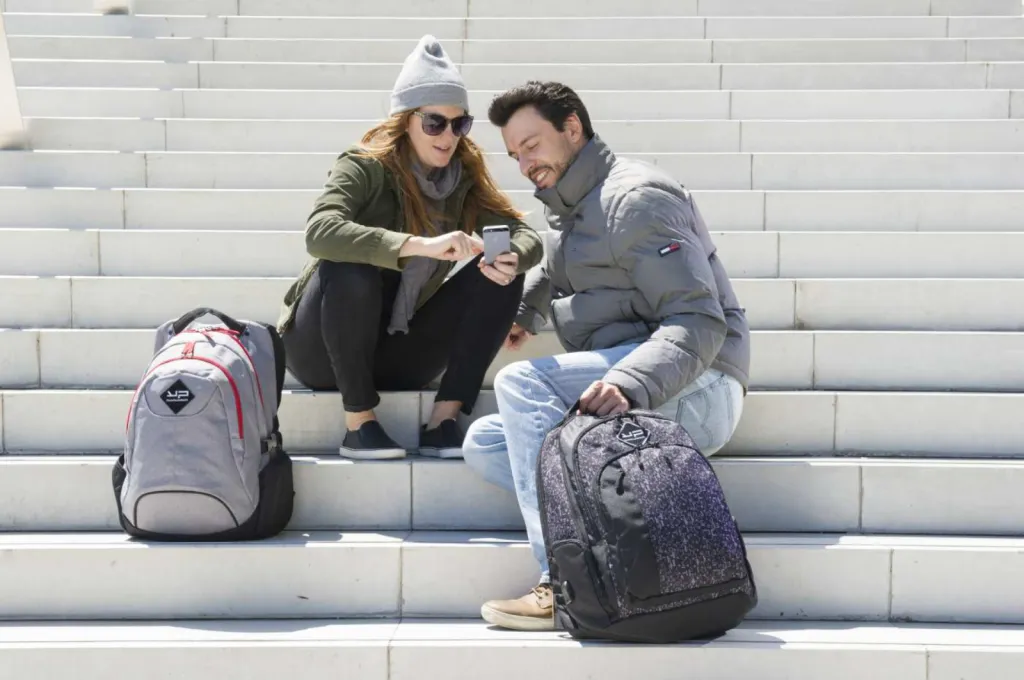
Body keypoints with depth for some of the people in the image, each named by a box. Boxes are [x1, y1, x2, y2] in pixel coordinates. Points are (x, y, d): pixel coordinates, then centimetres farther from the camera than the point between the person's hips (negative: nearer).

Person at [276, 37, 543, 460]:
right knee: (350, 267, -35)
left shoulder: (464, 179, -1)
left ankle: (443, 421, -16)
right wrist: (421, 245, -46)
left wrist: (512, 259, -33)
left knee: (499, 275, -12)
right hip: (322, 348, -4)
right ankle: (359, 425, -20)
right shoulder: (365, 167, -17)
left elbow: (526, 236, -8)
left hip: (395, 353, 5)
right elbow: (320, 233, -35)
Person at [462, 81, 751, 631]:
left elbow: (699, 321, -20)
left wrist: (629, 385, -35)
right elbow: (553, 276, 45)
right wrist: (521, 313, 25)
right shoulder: (567, 209, 20)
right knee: (483, 445, 1)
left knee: (522, 383, -25)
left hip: (692, 389, -10)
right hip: (623, 388, 10)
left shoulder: (636, 198, -10)